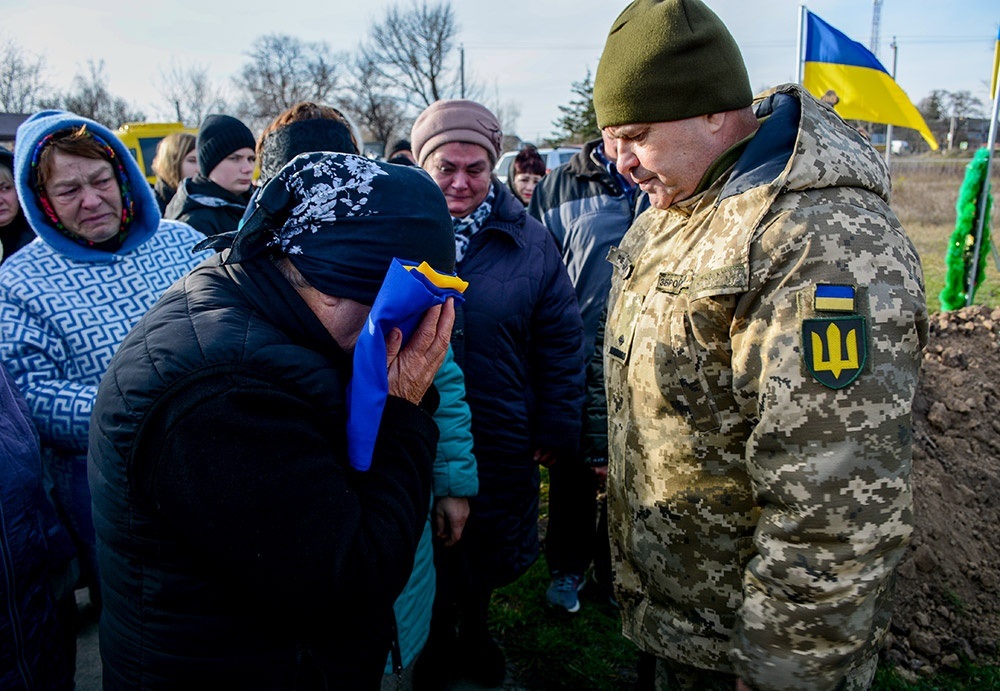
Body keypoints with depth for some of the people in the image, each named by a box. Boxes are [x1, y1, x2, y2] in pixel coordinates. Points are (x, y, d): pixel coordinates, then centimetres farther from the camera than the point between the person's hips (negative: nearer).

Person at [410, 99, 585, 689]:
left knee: (489, 551, 21)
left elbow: (562, 339, -1)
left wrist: (557, 426, -1)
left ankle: (475, 630, 49)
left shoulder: (528, 240, -5)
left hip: (502, 444, 1)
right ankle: (435, 643, 44)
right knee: (427, 554, 17)